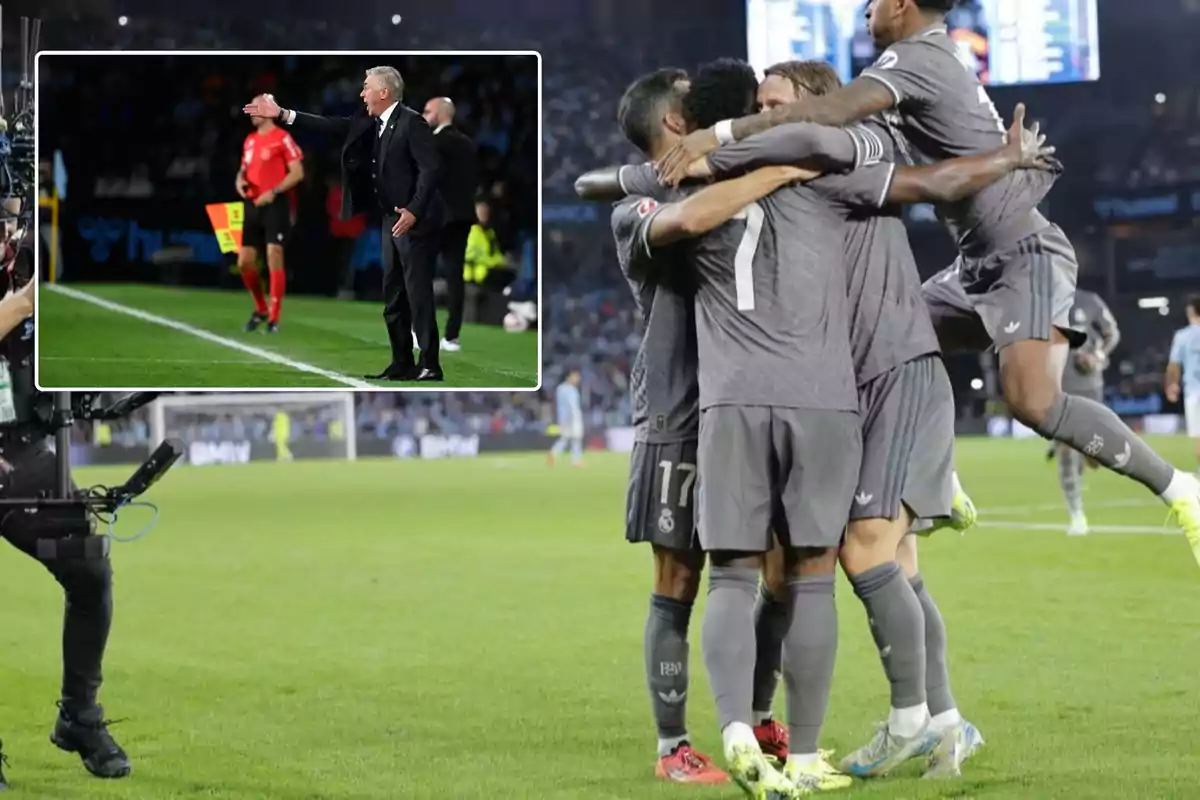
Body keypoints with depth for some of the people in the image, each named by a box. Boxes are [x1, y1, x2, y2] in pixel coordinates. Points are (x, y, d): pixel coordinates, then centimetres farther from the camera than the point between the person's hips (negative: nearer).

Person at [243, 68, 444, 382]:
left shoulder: (411, 122, -15)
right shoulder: (372, 123, 10)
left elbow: (430, 168, -21)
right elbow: (333, 125, 10)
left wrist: (413, 211, -28)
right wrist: (282, 115, 7)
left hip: (415, 221, -9)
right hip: (393, 220, 9)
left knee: (418, 295, -9)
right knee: (393, 297, 11)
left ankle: (429, 365, -6)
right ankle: (402, 364, 16)